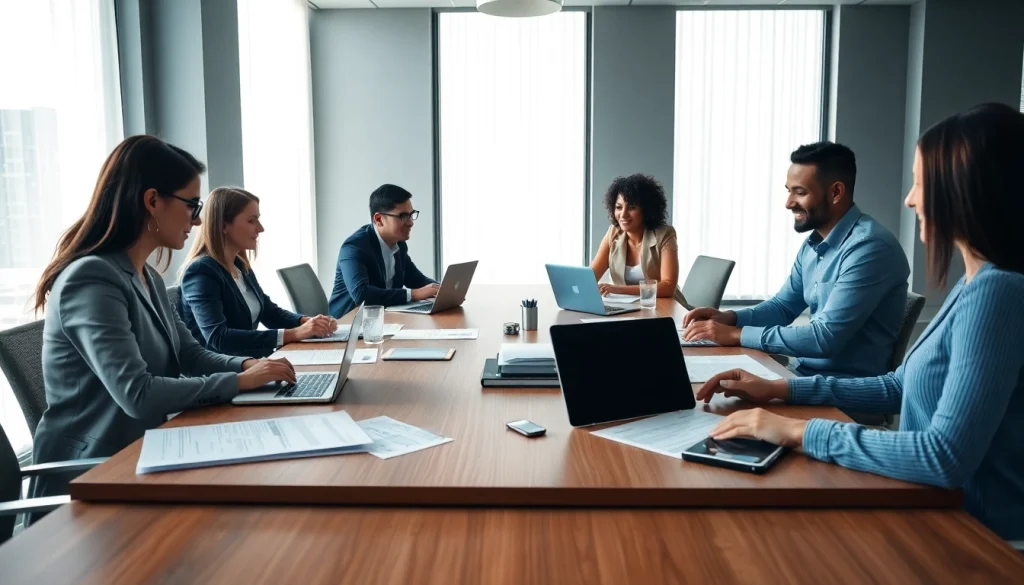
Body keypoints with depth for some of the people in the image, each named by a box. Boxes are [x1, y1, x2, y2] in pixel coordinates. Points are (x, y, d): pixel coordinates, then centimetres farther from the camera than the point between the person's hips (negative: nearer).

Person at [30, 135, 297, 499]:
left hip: (138, 452, 9)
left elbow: (190, 355, 11)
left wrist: (247, 366, -8)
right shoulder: (92, 279, -22)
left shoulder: (148, 278, 9)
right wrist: (240, 382, -21)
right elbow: (138, 395, -29)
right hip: (91, 475, -8)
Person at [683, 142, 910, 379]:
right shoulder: (814, 243, 8)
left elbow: (825, 338, -27)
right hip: (804, 371, 8)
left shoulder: (870, 247, -22)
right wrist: (729, 317, -1)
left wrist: (736, 334, -23)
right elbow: (784, 306, 18)